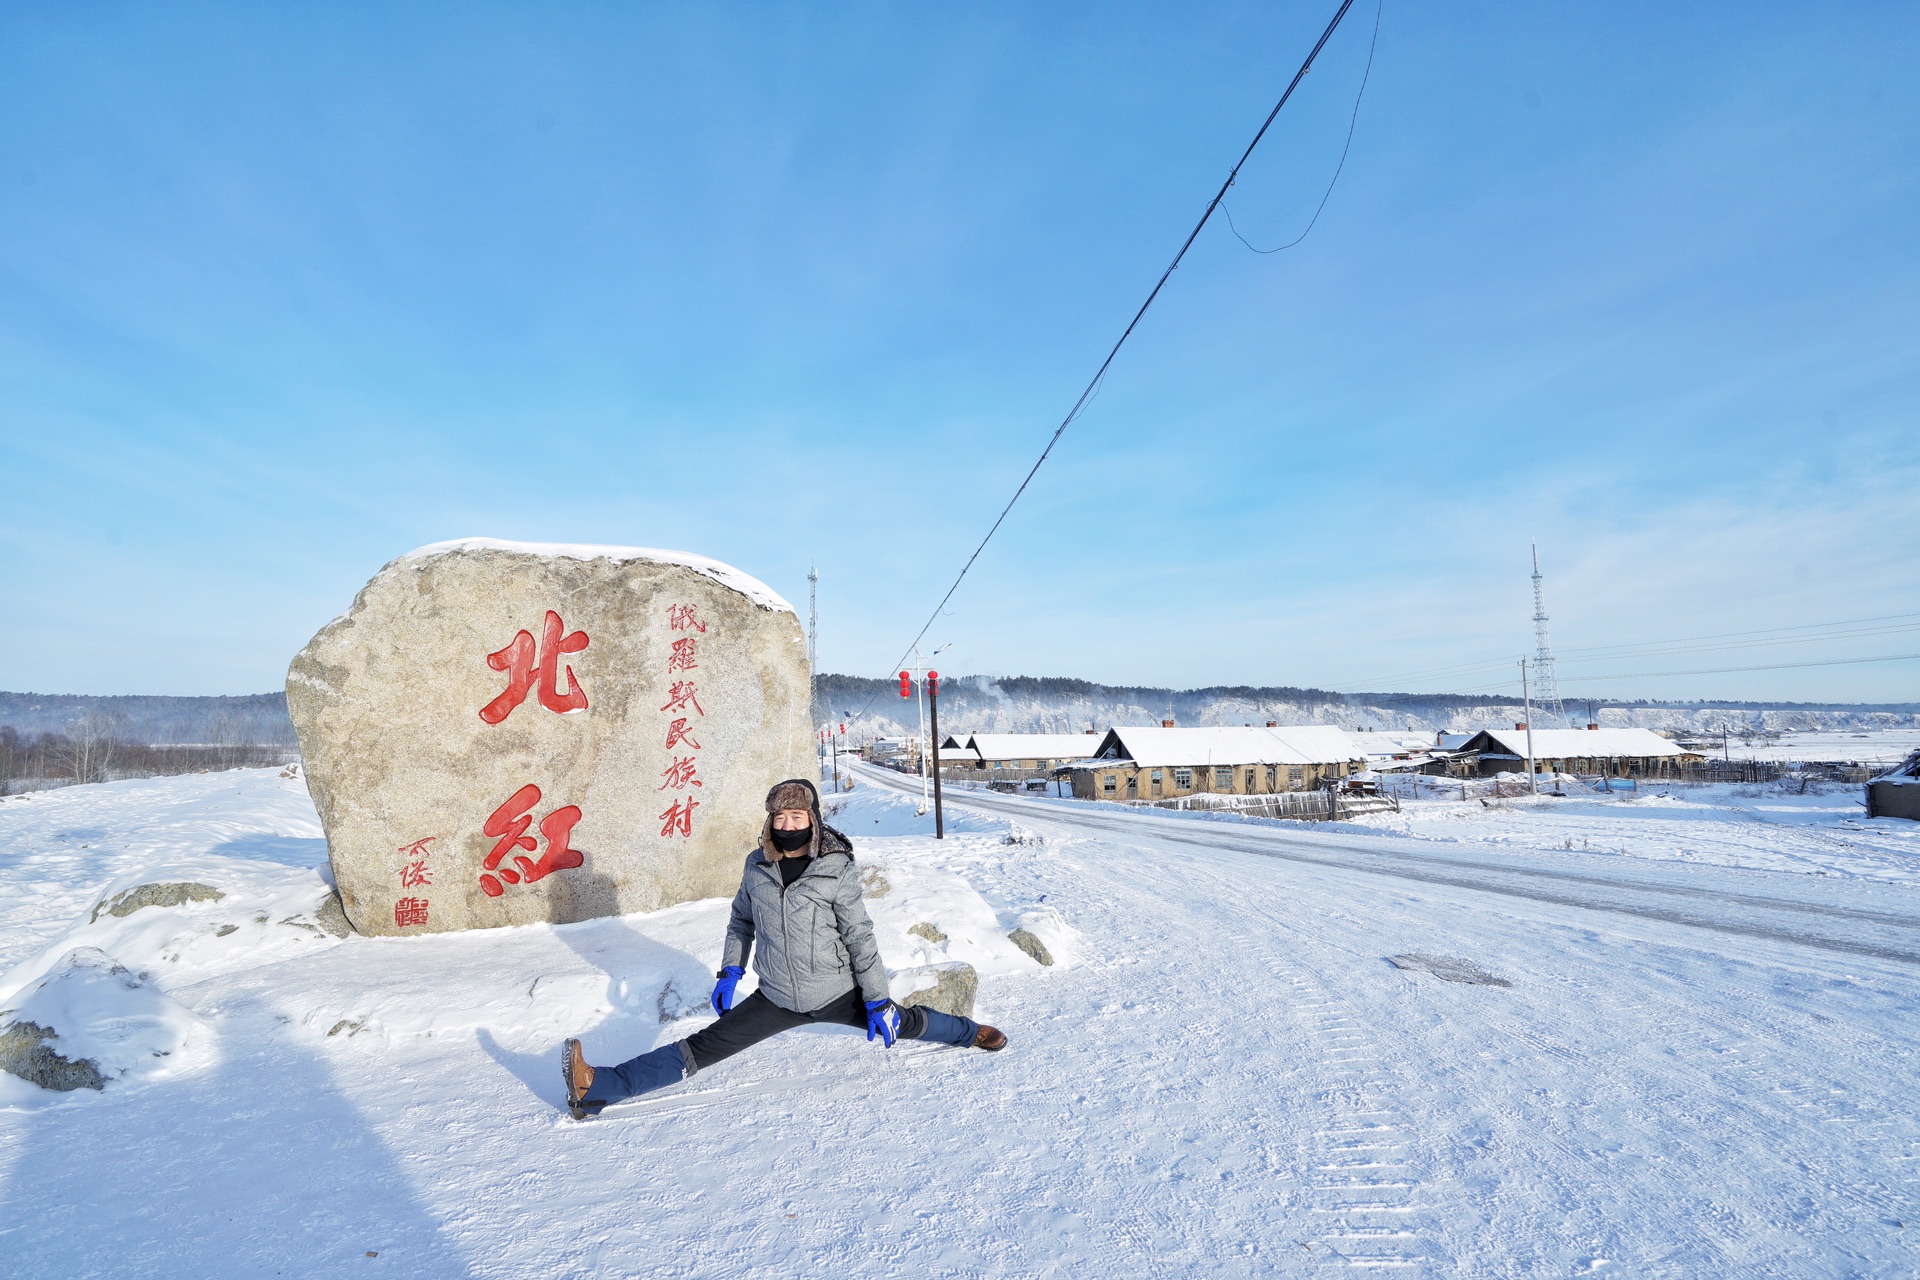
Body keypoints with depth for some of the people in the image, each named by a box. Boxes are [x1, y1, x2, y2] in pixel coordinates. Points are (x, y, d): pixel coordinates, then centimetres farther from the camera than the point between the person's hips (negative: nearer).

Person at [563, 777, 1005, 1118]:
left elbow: (860, 937, -12)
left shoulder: (837, 869, -17)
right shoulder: (757, 865, -5)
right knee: (703, 1048, -3)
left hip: (837, 995, -2)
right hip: (776, 999, 2)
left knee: (903, 1022, 13)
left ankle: (969, 1031, 42)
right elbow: (741, 919, 14)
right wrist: (730, 972, 11)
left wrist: (877, 1002, -9)